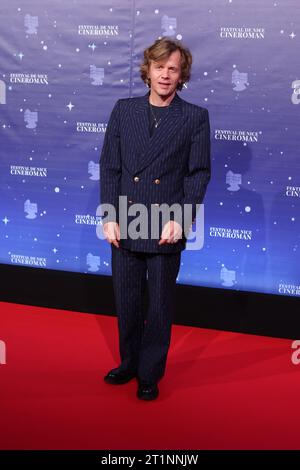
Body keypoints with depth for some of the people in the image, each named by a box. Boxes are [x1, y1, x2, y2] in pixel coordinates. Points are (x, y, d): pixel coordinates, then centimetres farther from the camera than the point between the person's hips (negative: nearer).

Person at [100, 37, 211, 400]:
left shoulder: (195, 117, -1)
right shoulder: (123, 110, 5)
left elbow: (199, 173, -2)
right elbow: (109, 166, 4)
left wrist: (180, 220, -12)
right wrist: (109, 217, -3)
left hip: (166, 230, -2)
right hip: (124, 226, 2)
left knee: (159, 307, 8)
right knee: (126, 303, 14)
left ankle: (150, 374, 24)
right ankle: (129, 363, 34)